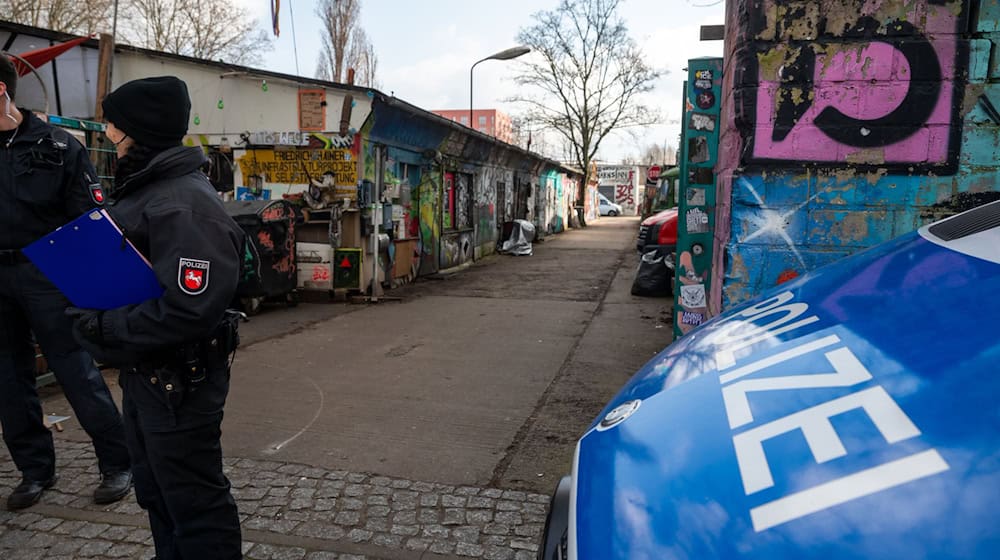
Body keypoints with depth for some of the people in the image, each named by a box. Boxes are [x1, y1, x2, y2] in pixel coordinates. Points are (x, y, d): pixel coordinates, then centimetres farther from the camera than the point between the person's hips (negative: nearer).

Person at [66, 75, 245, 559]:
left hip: (178, 383, -10)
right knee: (156, 496, 25)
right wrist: (92, 313, 4)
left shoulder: (184, 204, -23)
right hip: (142, 374, 10)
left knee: (193, 502, 6)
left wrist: (104, 331, -19)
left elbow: (188, 311, -30)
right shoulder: (139, 189, 9)